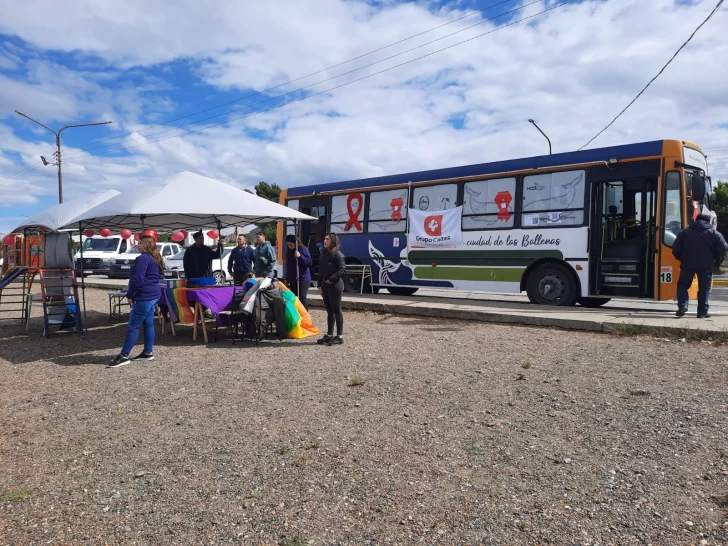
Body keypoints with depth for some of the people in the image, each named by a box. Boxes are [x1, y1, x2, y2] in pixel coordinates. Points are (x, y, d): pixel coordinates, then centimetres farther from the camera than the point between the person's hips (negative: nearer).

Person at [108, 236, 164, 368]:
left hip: (144, 297, -10)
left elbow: (137, 280, -20)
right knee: (148, 324, 13)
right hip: (153, 295, 10)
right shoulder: (156, 259, 16)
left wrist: (130, 295, -9)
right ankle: (148, 352, 17)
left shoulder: (143, 259, -15)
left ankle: (124, 356, -5)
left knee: (133, 327, -7)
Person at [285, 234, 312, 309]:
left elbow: (309, 262, -15)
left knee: (302, 298, -11)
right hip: (293, 279, 7)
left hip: (303, 279, -7)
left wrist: (300, 256, -27)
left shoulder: (304, 250, -8)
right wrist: (287, 278, 16)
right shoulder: (289, 253, 14)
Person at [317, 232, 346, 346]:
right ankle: (329, 335, 19)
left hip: (335, 285, -8)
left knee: (336, 310, -3)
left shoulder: (337, 254, -10)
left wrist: (331, 279, -18)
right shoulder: (323, 254, 15)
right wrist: (320, 285, 11)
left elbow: (342, 269, -16)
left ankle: (340, 336, 3)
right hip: (325, 285, 8)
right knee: (329, 311, 12)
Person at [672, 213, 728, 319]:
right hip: (705, 266, -1)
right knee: (704, 289, 7)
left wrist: (681, 258, 16)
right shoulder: (714, 233, 2)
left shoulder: (685, 231, 6)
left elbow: (676, 248, 1)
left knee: (683, 284, 14)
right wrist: (718, 259, 12)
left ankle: (682, 305, -5)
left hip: (687, 264, 1)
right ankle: (702, 312, 6)